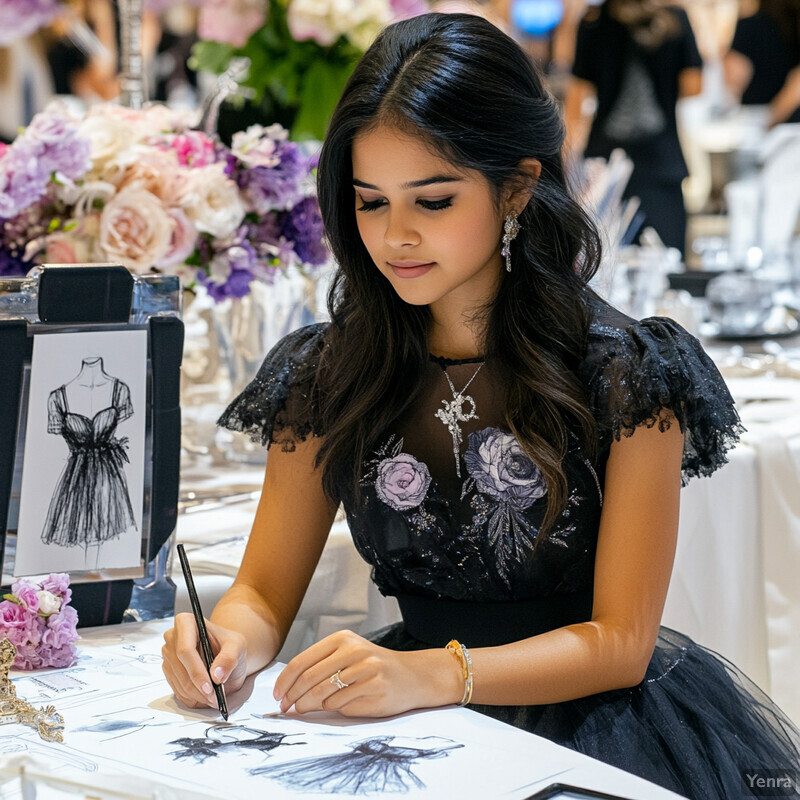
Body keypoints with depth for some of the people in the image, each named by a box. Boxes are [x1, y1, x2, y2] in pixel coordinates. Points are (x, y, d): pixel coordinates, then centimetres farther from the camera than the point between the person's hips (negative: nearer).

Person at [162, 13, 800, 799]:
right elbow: (265, 592, 6)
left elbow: (619, 643, -10)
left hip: (592, 725, -3)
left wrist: (435, 674, -26)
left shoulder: (624, 376, -7)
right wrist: (226, 640, -20)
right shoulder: (328, 375, 3)